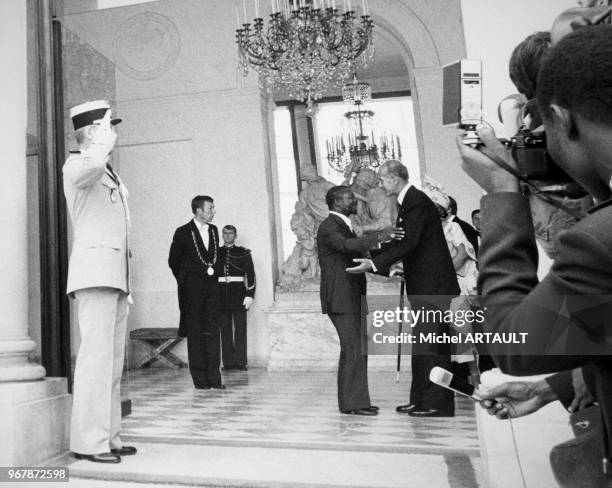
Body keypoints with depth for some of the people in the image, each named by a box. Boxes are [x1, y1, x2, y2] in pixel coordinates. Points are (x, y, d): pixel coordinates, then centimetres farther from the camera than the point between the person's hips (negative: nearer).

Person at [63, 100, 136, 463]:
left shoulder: (111, 174, 25)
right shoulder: (76, 165, -1)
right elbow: (92, 164, -31)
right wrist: (104, 138, -9)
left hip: (116, 276, 9)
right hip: (94, 271, -9)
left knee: (114, 361, 6)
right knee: (97, 355, -12)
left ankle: (108, 437, 11)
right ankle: (88, 441, -7)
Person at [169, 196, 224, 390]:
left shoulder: (213, 230, 12)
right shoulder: (183, 232, -4)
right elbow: (173, 261, 4)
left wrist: (212, 274, 13)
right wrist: (185, 281, 7)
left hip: (211, 287, 5)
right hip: (192, 290, -4)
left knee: (213, 332, 1)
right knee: (195, 334, 0)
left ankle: (214, 377, 4)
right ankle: (200, 378, 5)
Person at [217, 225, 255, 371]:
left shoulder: (243, 253, 6)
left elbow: (250, 275, 3)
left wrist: (250, 295, -6)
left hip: (238, 294, -2)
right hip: (221, 296, 2)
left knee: (240, 329, -1)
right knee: (225, 330, 3)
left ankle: (240, 362, 4)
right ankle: (228, 362, 9)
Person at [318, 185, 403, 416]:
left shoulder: (343, 226, 22)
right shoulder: (329, 226, -10)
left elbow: (357, 256, 23)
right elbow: (346, 245, -30)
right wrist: (378, 237, -38)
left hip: (351, 297, 10)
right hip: (340, 298, -10)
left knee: (358, 349, 11)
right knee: (353, 349, -11)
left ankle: (356, 399, 18)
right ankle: (352, 402, -6)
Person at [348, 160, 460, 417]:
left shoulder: (417, 201, -15)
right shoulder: (409, 201, 15)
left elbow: (409, 243, -23)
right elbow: (399, 240, 18)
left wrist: (374, 263, -24)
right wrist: (371, 257, 13)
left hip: (432, 284, -10)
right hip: (424, 284, 10)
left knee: (428, 344, -5)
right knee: (424, 344, 13)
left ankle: (437, 404, 4)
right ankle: (420, 400, 22)